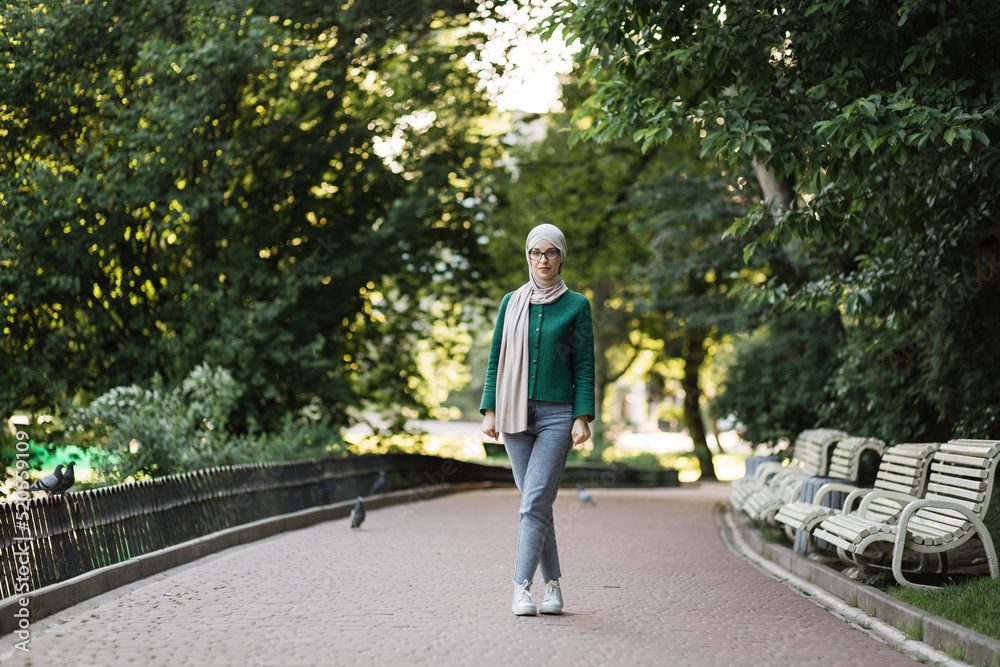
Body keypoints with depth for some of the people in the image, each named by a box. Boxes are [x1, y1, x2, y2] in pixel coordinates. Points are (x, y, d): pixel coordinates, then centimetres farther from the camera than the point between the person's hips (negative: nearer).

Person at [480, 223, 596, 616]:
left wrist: (583, 418, -8)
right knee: (535, 501, 6)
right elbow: (496, 359, 11)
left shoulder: (576, 306, 2)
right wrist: (490, 411, 3)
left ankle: (522, 588, -14)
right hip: (516, 414, 3)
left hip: (557, 414, -3)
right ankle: (552, 584, 13)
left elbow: (584, 366, 1)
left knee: (535, 501, -13)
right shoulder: (512, 302, 9)